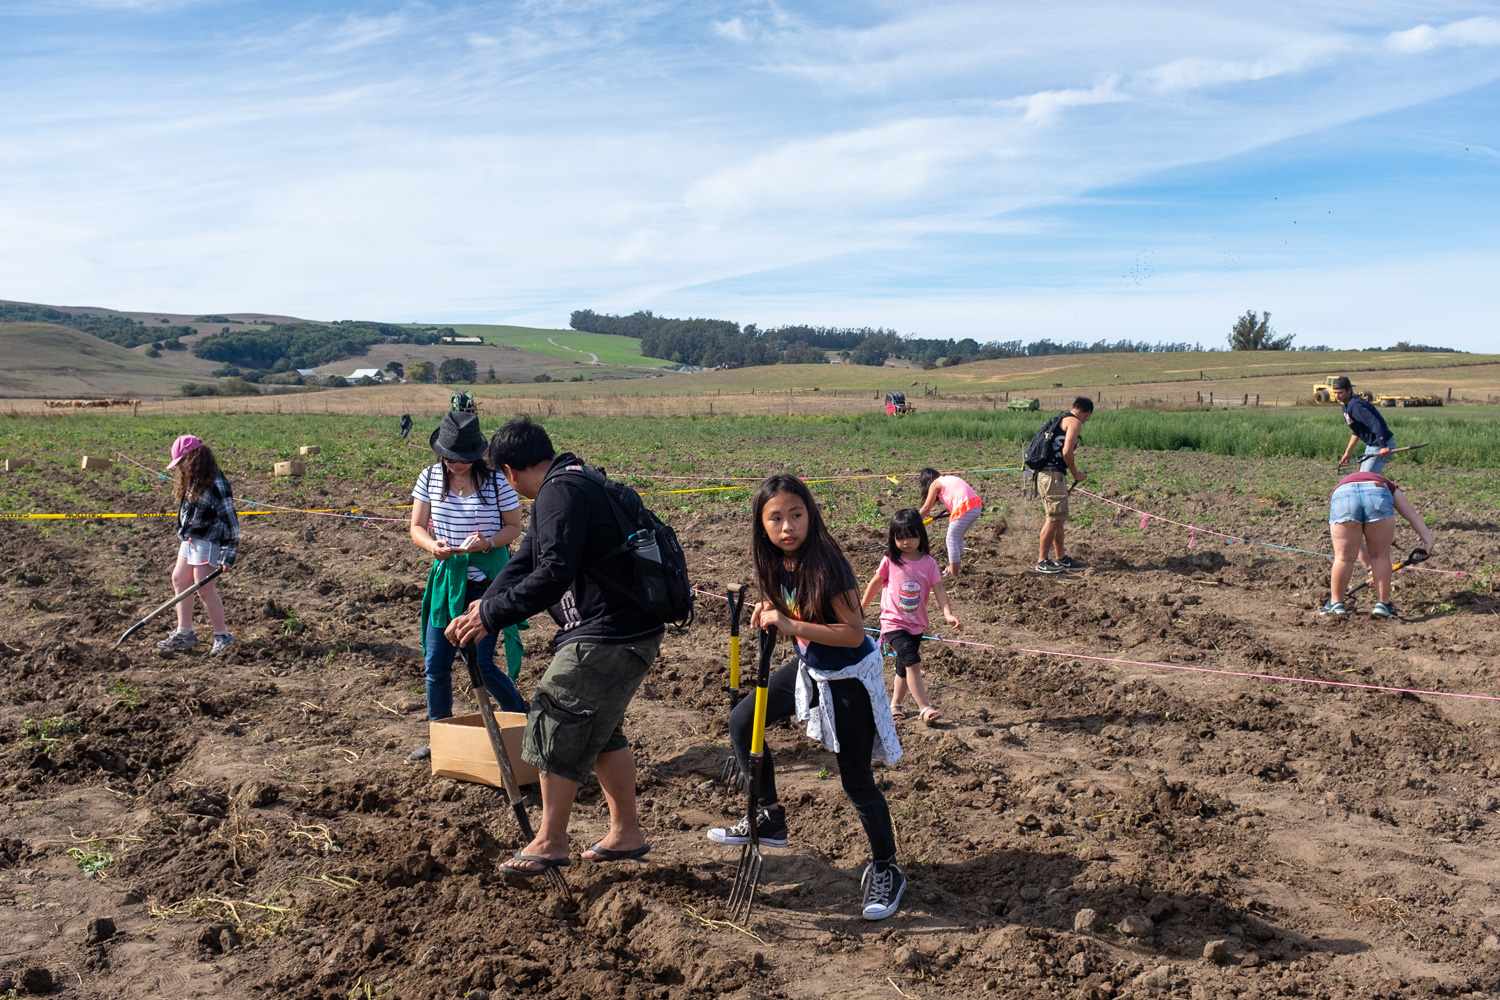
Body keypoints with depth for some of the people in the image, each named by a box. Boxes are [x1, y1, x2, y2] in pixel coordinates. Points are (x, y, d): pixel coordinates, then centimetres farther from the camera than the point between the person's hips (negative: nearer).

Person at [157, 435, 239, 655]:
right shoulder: (192, 480, 7)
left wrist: (228, 554, -22)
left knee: (205, 590, -5)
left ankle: (222, 636, 8)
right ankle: (184, 633, 23)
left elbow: (230, 518, -20)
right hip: (190, 539, 10)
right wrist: (183, 536, 20)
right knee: (178, 579, 14)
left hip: (207, 543, -10)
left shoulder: (216, 484, -21)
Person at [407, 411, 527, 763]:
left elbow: (513, 526, -2)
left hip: (487, 582, -4)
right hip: (445, 579, 4)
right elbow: (417, 527, 3)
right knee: (436, 664, 6)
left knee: (482, 664, -5)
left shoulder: (496, 480, -10)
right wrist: (432, 544, -19)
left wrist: (487, 542, -22)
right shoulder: (430, 477, -1)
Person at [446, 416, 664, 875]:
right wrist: (483, 606, 7)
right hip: (626, 632, 11)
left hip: (606, 638, -11)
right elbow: (526, 561, 18)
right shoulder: (577, 484, 19)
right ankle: (626, 833, 31)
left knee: (557, 726, 1)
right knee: (600, 732, 21)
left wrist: (491, 615, -19)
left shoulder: (560, 492, -16)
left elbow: (554, 573, -26)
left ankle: (550, 841, 15)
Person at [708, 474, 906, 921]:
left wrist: (791, 626, -34)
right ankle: (769, 818, 25)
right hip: (810, 667, 8)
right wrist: (771, 614, -10)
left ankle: (886, 871, 20)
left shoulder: (826, 564, -29)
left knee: (856, 781, -1)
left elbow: (854, 632, -30)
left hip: (850, 679, -8)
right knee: (742, 721, 10)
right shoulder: (777, 564, -7)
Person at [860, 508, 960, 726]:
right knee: (913, 662, -20)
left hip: (917, 624, 4)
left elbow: (938, 589, -9)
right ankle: (925, 708, -20)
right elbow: (875, 584, 4)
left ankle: (895, 705, 36)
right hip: (894, 622, -4)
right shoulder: (890, 561, -9)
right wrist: (861, 608, 13)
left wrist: (948, 614, -23)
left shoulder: (928, 562, -4)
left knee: (904, 667, 19)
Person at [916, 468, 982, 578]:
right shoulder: (949, 478, 27)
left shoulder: (935, 484, 5)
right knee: (958, 538, 22)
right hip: (976, 507, 8)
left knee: (952, 540, 4)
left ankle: (954, 573, 5)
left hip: (964, 509, -8)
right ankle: (954, 568, 30)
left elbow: (926, 508, 3)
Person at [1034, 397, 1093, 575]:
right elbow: (1066, 452, -18)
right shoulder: (1075, 422, -6)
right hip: (1053, 474, -10)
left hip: (1044, 472, 10)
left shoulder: (1060, 419, 22)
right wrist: (1076, 474, -8)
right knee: (1053, 518, -7)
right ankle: (1042, 562, -5)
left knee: (1059, 518, 16)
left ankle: (1061, 558, 24)